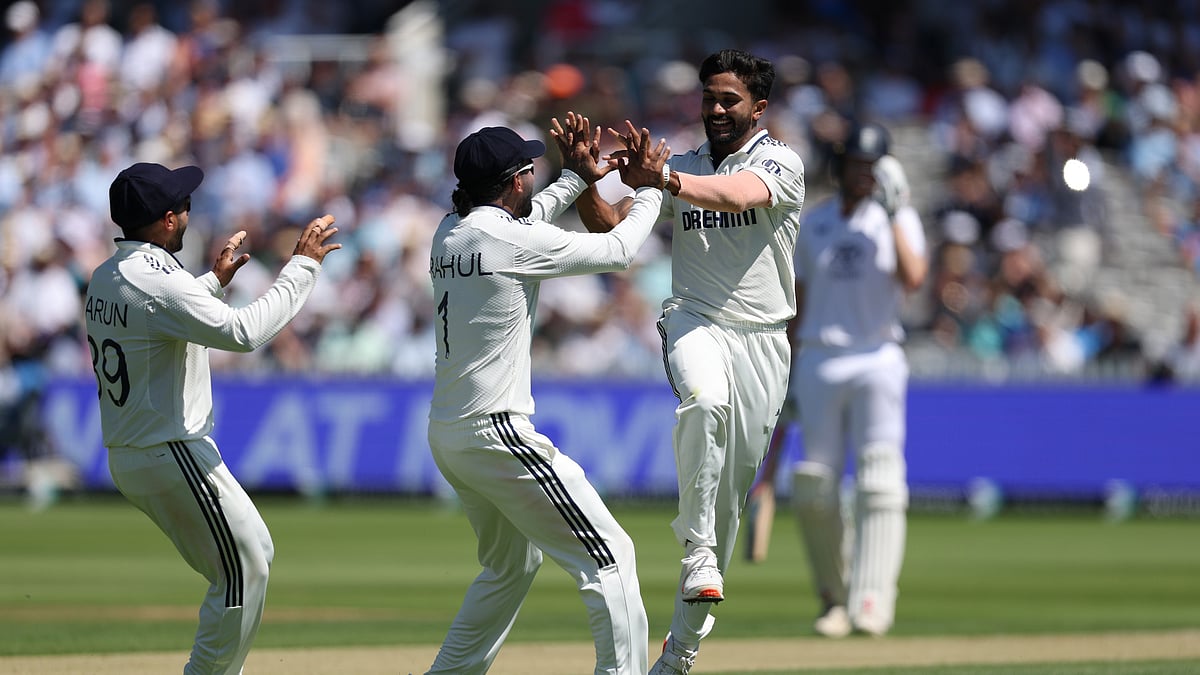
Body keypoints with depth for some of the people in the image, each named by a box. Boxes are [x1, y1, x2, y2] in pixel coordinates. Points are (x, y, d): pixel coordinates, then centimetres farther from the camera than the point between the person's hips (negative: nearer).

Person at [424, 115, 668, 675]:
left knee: (511, 563, 27)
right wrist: (648, 189, 10)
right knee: (609, 556, -6)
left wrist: (577, 178, 33)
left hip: (445, 436, 9)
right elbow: (618, 251, -5)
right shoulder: (511, 242, -15)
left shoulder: (450, 233, 9)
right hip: (496, 434, -9)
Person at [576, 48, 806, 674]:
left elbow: (739, 196, -24)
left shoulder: (781, 164, -1)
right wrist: (586, 183, -17)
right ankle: (698, 550, -28)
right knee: (705, 400, -36)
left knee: (730, 493, 2)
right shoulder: (680, 167, 11)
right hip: (694, 323, 1)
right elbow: (614, 232, 3)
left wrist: (669, 182, -40)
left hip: (761, 338, -1)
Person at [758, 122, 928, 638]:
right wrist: (790, 377, 13)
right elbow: (800, 304, 16)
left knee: (879, 483, -14)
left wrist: (893, 213, -17)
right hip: (818, 361, 3)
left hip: (877, 360, -3)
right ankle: (834, 599, 13)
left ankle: (872, 601, -20)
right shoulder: (813, 223, 13)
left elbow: (913, 279, -16)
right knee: (815, 488, 0)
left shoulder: (898, 220, 3)